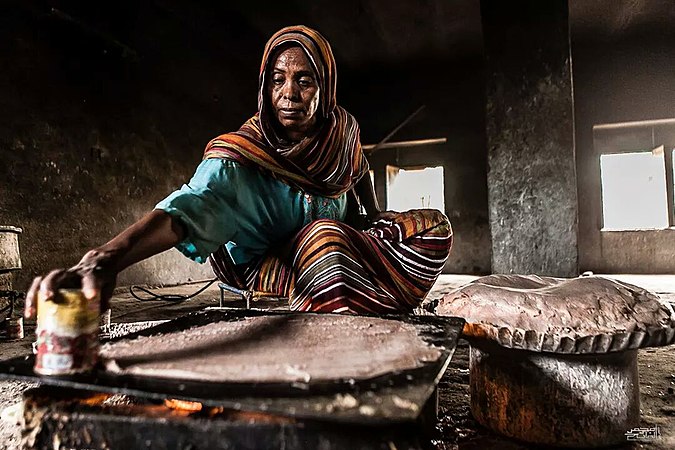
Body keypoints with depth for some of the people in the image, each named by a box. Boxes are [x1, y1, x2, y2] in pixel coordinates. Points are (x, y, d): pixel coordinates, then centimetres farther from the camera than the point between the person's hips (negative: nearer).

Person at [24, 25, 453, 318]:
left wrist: (375, 218, 8)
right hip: (266, 267, -6)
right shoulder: (241, 157, -27)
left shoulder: (342, 127, -10)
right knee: (327, 237, -38)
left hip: (348, 242, 7)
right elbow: (193, 204, -46)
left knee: (434, 226, -3)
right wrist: (107, 257, -63)